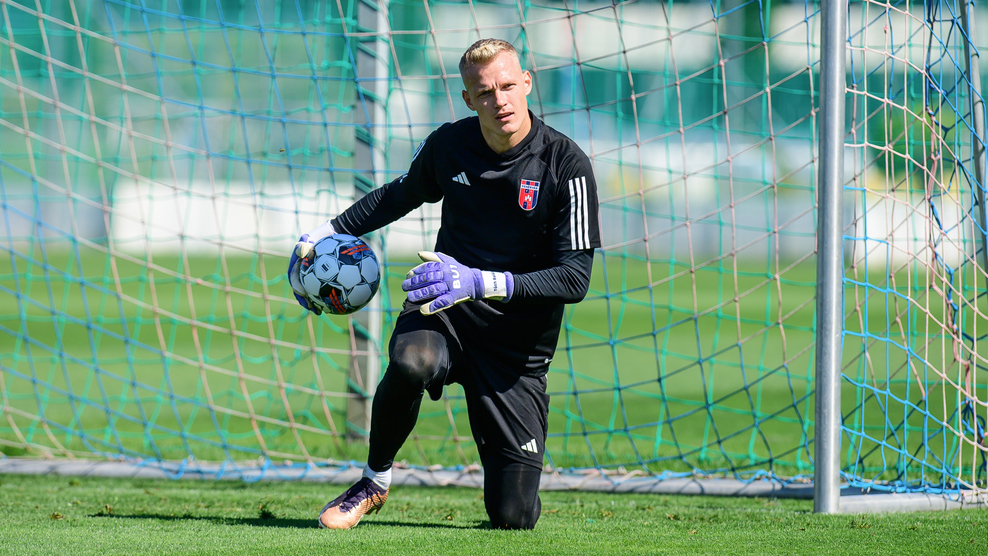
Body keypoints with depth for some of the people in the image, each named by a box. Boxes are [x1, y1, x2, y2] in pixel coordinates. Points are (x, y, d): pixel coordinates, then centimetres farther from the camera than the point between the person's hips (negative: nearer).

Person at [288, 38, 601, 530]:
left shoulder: (566, 166, -13)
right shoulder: (449, 145, -1)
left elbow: (575, 277, -18)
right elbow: (404, 193, 22)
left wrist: (481, 282, -29)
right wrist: (328, 231, 16)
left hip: (517, 340, -2)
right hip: (444, 308, 2)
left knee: (513, 517, -9)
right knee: (412, 362, -39)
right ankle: (374, 482, -11)